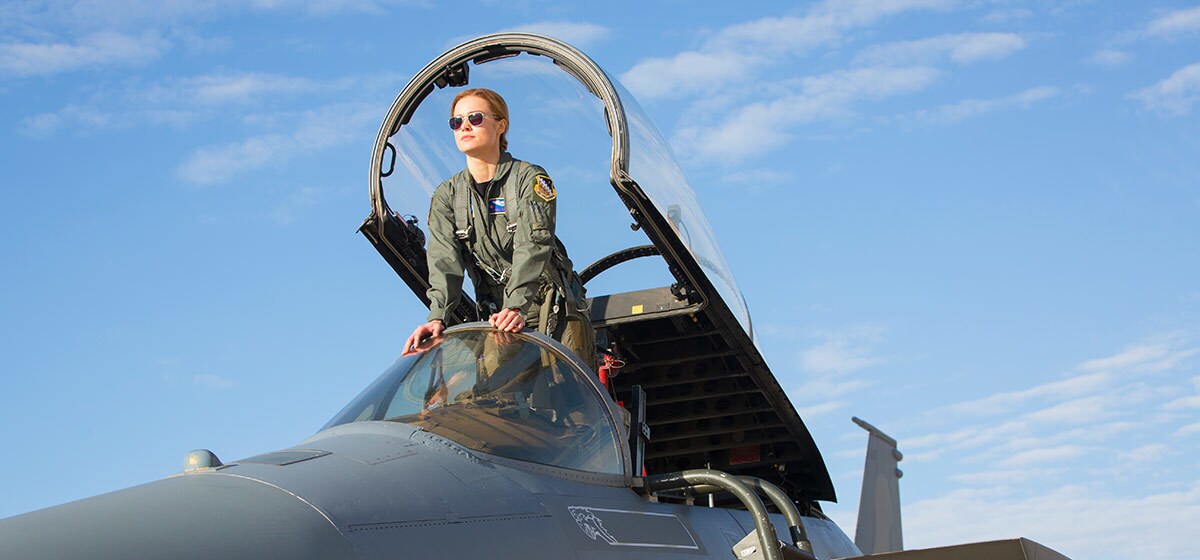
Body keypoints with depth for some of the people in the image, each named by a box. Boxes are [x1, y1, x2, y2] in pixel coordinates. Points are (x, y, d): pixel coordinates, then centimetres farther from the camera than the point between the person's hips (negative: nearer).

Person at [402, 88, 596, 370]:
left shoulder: (530, 178, -3)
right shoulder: (446, 196, 9)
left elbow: (533, 246, -17)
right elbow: (444, 259, -5)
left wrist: (517, 307, -32)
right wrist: (437, 316, -24)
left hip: (556, 314, -3)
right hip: (497, 317, 3)